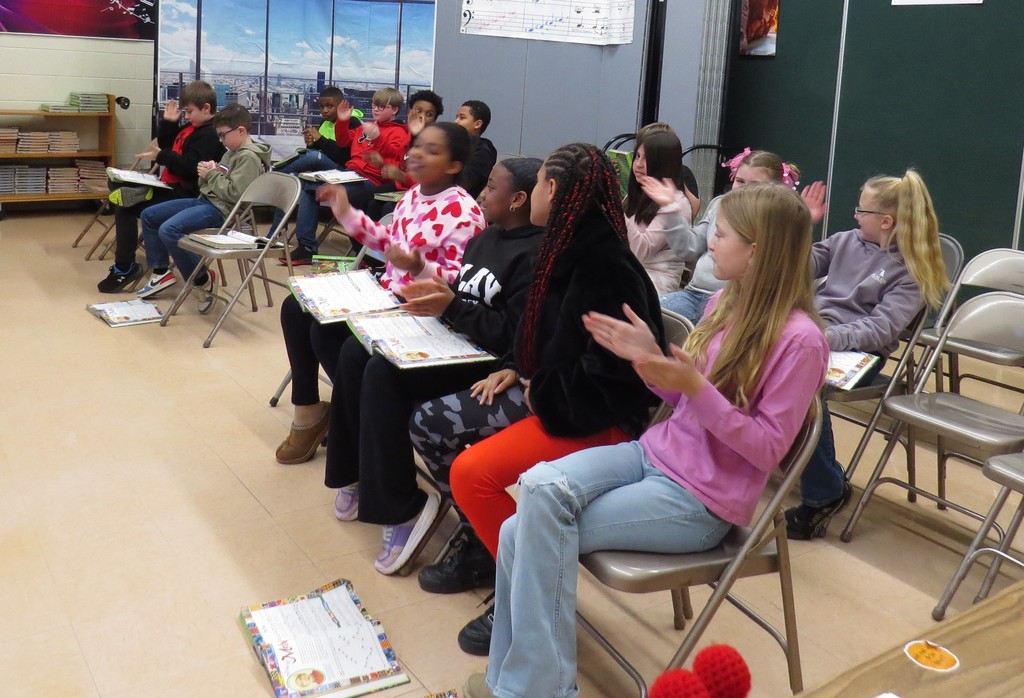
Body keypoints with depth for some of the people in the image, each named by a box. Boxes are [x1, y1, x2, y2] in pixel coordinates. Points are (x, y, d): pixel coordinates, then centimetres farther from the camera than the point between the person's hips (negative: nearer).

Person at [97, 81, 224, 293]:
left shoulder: (209, 136, -17)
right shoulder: (191, 128, 14)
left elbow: (189, 167, -25)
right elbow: (167, 144, 25)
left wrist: (161, 156, -23)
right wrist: (168, 122, 11)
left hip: (184, 193, -11)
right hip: (170, 186, 11)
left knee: (127, 208, -17)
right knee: (122, 195, 12)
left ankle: (124, 268, -7)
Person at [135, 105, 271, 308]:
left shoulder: (249, 158, -14)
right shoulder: (232, 152, 17)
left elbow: (234, 193, -25)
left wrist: (212, 174, -13)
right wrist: (206, 174, -1)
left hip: (221, 209, -11)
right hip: (206, 200, 11)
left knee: (168, 230, -28)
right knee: (149, 216, 11)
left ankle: (202, 278, -12)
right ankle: (161, 272, 13)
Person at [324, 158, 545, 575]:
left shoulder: (535, 255, -17)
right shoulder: (487, 236, 14)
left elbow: (512, 335, -23)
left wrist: (451, 307, -25)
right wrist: (433, 295, 3)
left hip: (488, 362, -10)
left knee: (383, 372, -27)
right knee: (354, 351, -4)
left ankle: (401, 509, -19)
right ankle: (357, 474, 8)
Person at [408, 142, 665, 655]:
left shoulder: (607, 266, -21)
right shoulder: (563, 247, 6)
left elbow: (615, 368, -24)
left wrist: (544, 394, -15)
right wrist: (514, 368, 5)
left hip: (597, 418, -9)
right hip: (543, 394, 9)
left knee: (472, 472, -24)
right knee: (429, 424, 3)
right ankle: (483, 538, 17)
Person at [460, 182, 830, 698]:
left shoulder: (799, 340, -16)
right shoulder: (726, 301, 7)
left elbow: (768, 448, -16)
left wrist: (694, 386, -25)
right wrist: (649, 357, -2)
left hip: (701, 500, -7)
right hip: (655, 452, 7)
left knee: (536, 532, -18)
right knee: (539, 485, -16)